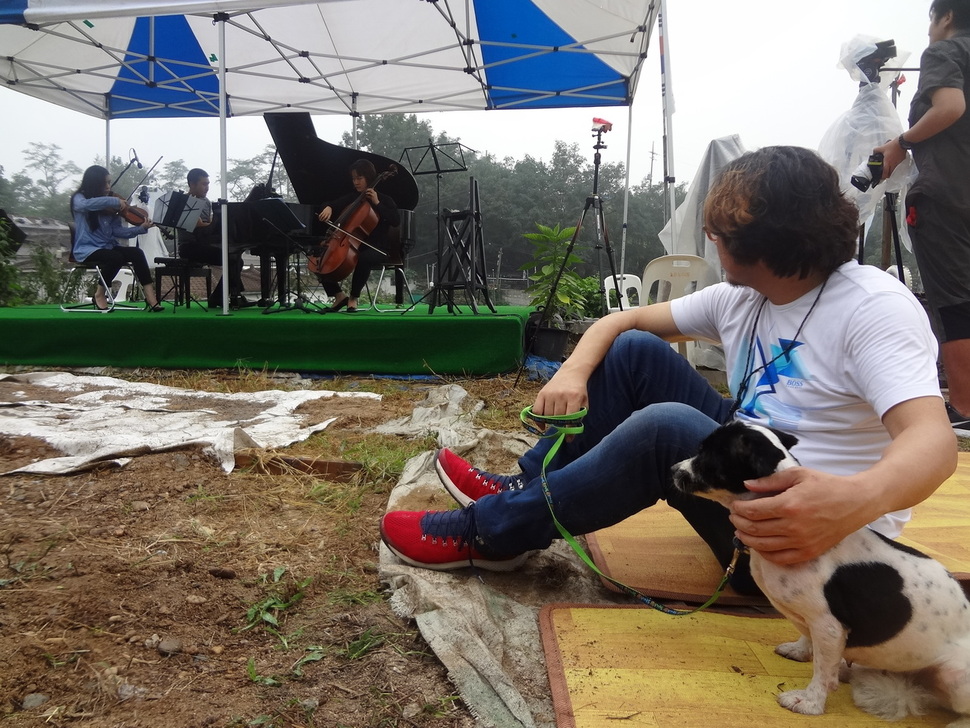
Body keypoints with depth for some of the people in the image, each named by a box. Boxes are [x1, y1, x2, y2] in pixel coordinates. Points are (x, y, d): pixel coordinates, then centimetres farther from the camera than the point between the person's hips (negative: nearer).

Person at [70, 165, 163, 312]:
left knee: (137, 253, -24)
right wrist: (115, 201, -26)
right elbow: (88, 204, -29)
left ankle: (151, 298, -29)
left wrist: (140, 229, -15)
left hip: (109, 246, 5)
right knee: (116, 257, -34)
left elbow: (117, 231, 0)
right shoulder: (79, 199, -2)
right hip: (87, 249, -5)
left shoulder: (109, 207, 10)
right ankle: (100, 294, -11)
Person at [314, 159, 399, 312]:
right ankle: (339, 295, -1)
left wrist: (377, 203, -17)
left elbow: (396, 221, -14)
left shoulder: (384, 199, 0)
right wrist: (328, 208, -11)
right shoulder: (351, 198, 13)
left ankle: (353, 297, -20)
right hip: (350, 246, 5)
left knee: (364, 259, -40)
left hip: (376, 248, -5)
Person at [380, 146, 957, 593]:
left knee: (666, 428, -32)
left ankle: (492, 533, -16)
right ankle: (524, 490, -3)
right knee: (634, 350, -2)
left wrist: (858, 501, -54)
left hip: (816, 536, -7)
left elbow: (933, 440, -32)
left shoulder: (875, 307, -19)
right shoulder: (739, 298, 4)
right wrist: (574, 370, -14)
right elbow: (623, 320, 7)